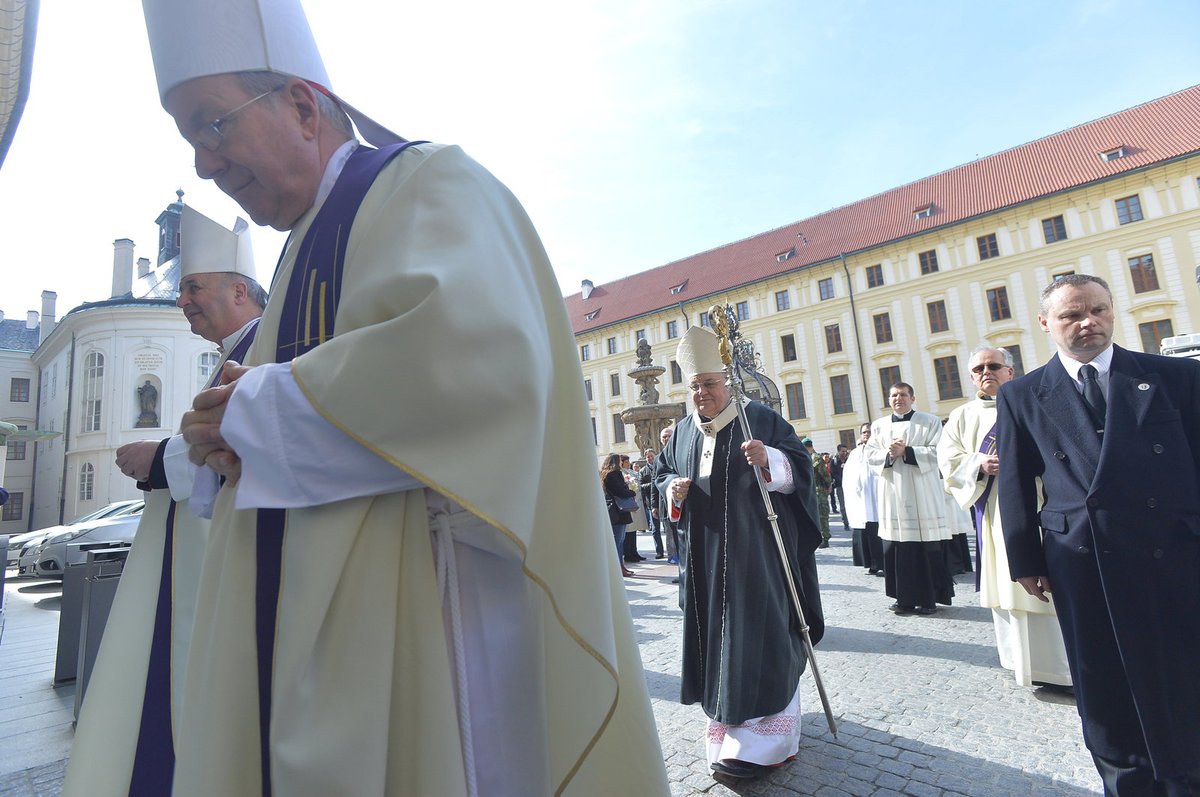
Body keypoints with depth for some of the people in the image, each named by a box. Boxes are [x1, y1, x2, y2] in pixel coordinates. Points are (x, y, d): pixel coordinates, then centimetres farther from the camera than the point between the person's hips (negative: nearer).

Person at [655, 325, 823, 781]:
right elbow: (663, 473, 18)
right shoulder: (683, 432, 11)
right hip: (704, 553, 5)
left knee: (753, 637, -4)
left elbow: (800, 466, -8)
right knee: (714, 633, 13)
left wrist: (769, 460, -29)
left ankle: (760, 741, 5)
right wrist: (671, 489, -5)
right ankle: (729, 717, 31)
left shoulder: (759, 418, -3)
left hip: (755, 549, -5)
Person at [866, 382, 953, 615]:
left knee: (927, 546, -1)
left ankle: (929, 598, 12)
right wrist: (889, 454, -11)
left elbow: (936, 453, -5)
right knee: (897, 546, 2)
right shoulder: (879, 426, 14)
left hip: (922, 494, -2)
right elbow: (870, 456, 8)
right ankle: (904, 598, 12)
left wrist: (906, 451, -15)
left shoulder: (930, 421, 6)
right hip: (893, 494, 3)